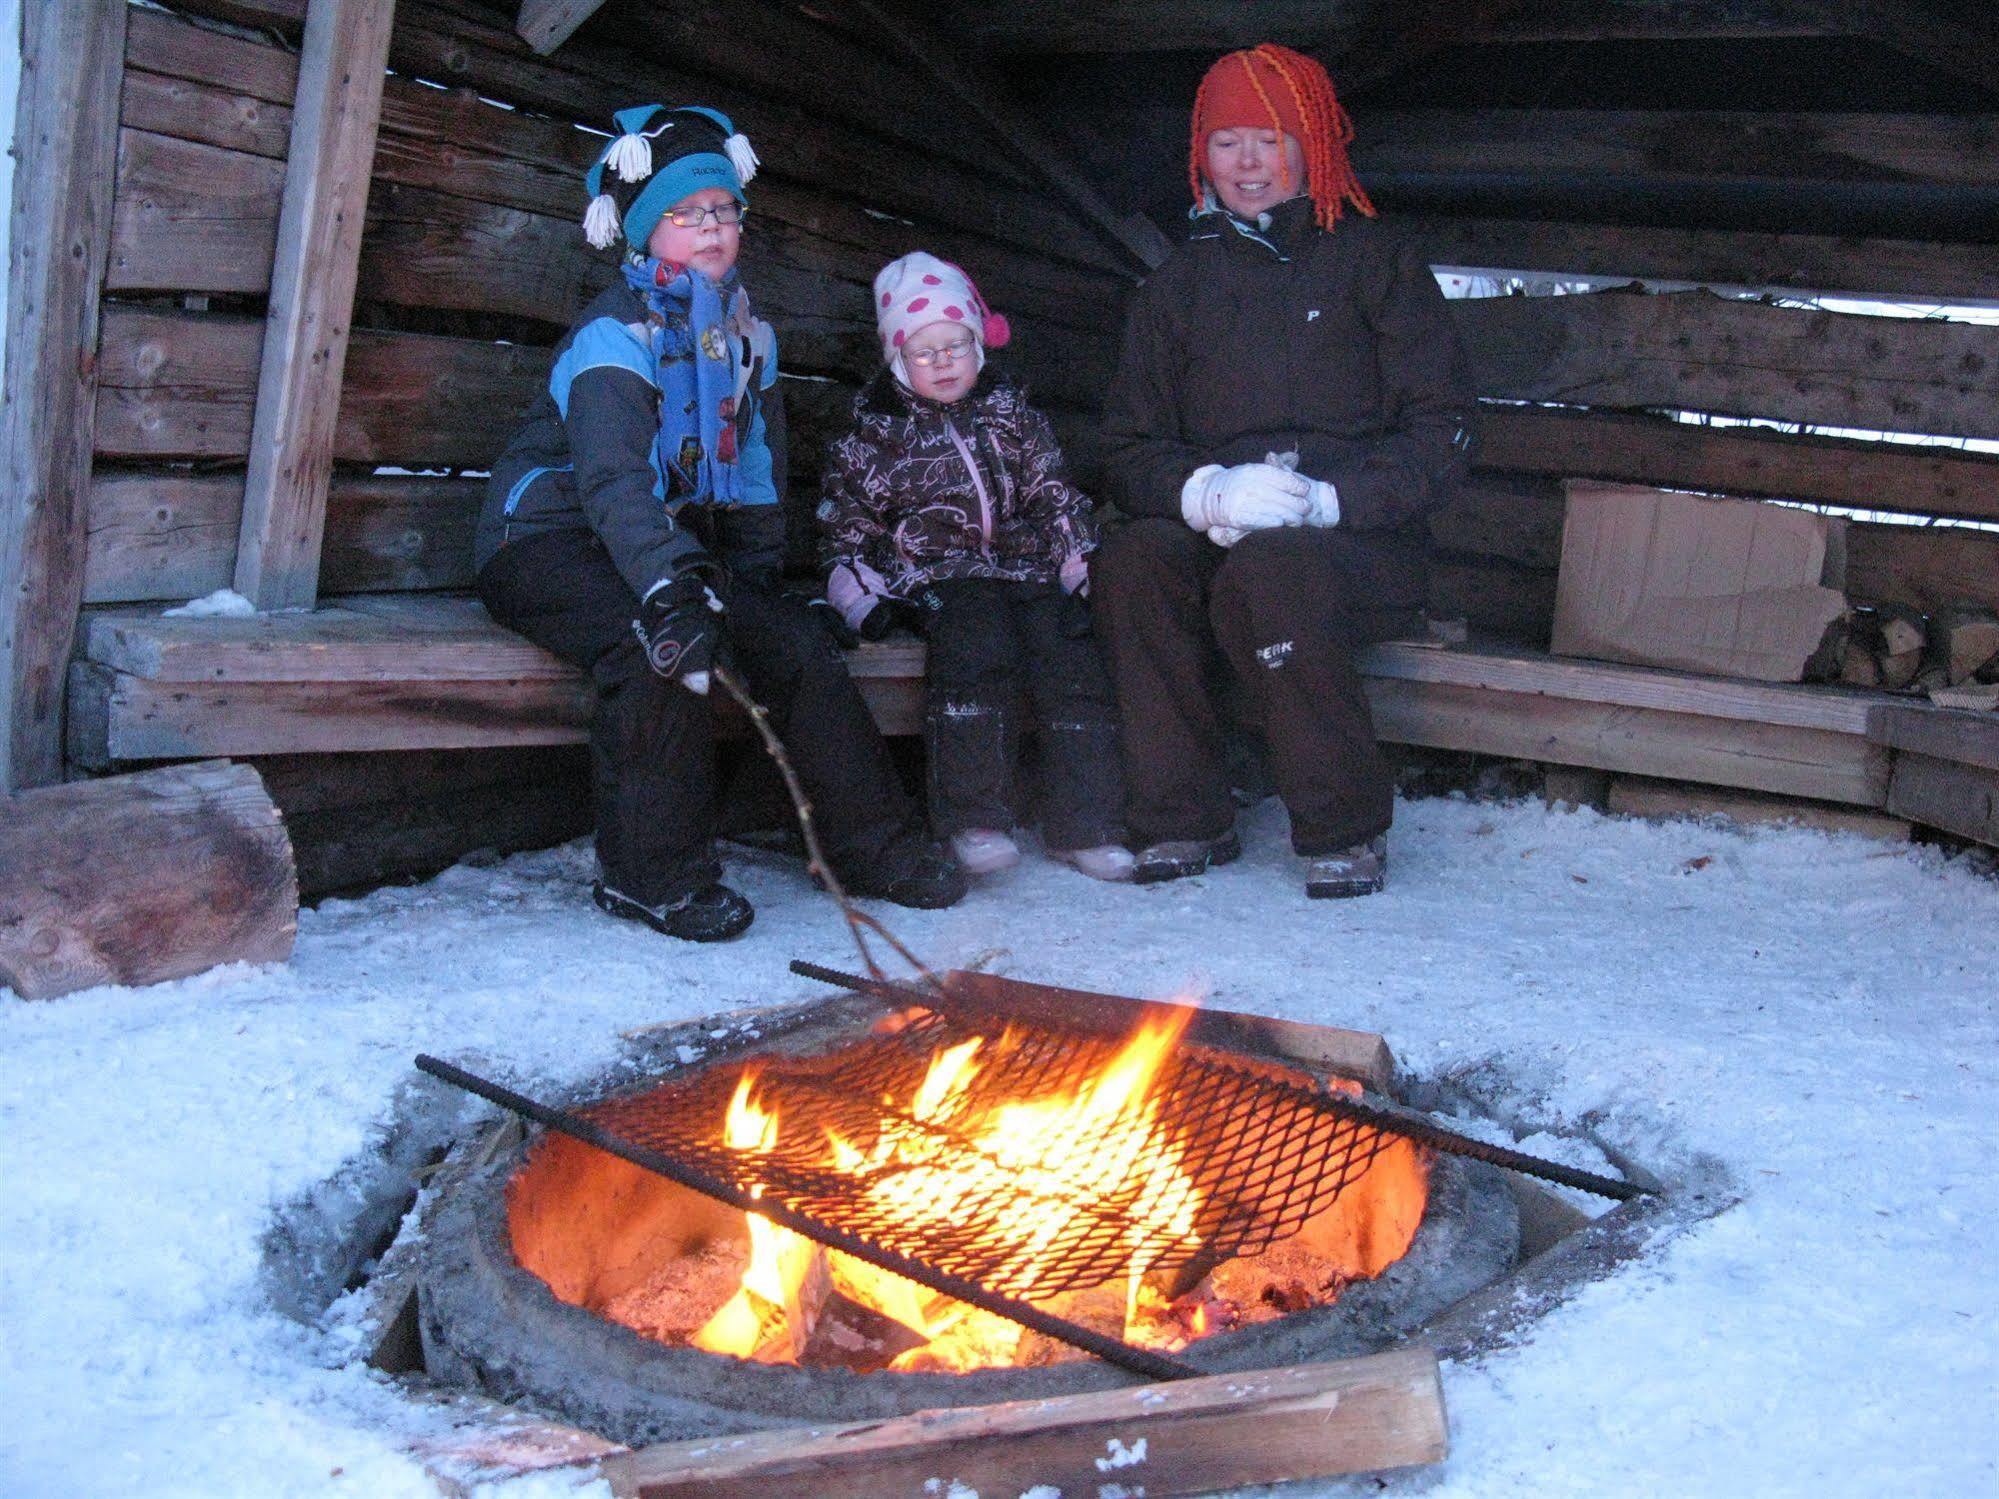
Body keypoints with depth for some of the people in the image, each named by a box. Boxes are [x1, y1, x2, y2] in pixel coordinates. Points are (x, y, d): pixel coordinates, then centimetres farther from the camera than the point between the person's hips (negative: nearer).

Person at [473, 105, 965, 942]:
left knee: (793, 638, -10)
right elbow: (614, 479, -33)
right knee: (661, 641, -35)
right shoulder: (615, 334, -17)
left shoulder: (745, 335, 9)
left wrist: (756, 580, 4)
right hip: (550, 541, -7)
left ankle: (874, 845, 2)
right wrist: (669, 589, -49)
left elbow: (754, 472, 17)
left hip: (676, 545, 7)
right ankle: (653, 874, -22)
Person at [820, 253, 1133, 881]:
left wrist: (1080, 565, 5)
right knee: (975, 639, -34)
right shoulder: (874, 439, 10)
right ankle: (974, 819, -35)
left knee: (1071, 651, -23)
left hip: (1026, 566, 3)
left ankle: (1084, 824, -19)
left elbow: (1055, 496, 18)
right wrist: (867, 596, -2)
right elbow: (847, 528, 12)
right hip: (938, 579, -3)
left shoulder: (1013, 417, 16)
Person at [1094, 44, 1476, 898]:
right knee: (1132, 561, -30)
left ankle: (1344, 829, -21)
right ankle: (1182, 820, -19)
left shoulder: (1371, 263, 9)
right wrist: (1202, 492, -14)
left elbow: (1442, 432, 0)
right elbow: (1128, 451, 10)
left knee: (1265, 568, -36)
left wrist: (1330, 499, -17)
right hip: (1215, 535, 3)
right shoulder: (1178, 284, 18)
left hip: (1358, 546, -3)